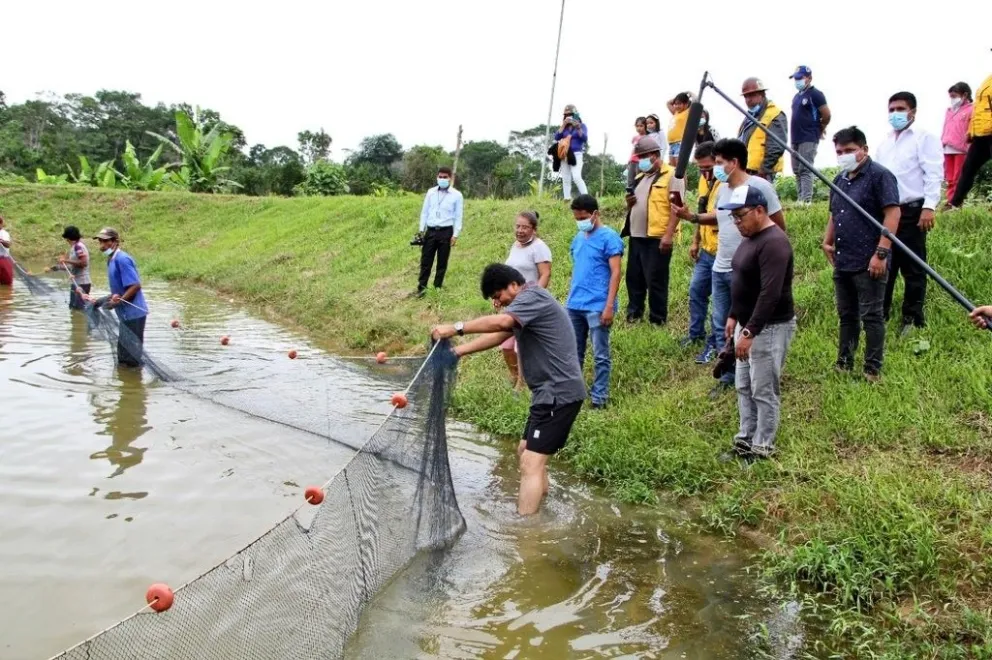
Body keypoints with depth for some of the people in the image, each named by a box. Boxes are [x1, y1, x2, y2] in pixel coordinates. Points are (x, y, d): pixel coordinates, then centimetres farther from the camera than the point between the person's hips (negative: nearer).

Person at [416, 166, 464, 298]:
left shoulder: (456, 195, -2)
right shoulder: (431, 192, 7)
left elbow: (458, 217, -2)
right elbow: (424, 211, 11)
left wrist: (455, 235, -7)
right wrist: (421, 229, 6)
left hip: (446, 232, -2)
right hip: (431, 231, 2)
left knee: (442, 262, 6)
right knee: (425, 261, 2)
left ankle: (437, 287, 18)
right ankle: (421, 287, 8)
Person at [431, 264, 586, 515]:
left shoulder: (533, 296, -14)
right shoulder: (527, 304, 19)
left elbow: (501, 323, -33)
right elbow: (498, 336, 19)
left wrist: (457, 328, -30)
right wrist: (457, 351, 11)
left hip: (559, 393, -11)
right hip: (552, 391, 11)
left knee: (531, 464, -13)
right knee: (527, 452, 21)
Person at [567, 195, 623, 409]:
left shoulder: (609, 237, -7)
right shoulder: (578, 239, 14)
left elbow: (615, 273, -11)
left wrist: (609, 306, -17)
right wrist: (569, 299, 16)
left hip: (597, 307, -7)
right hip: (574, 306, 7)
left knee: (600, 356, 2)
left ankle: (599, 398, 9)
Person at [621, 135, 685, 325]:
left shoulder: (671, 175, -6)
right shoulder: (640, 177, 19)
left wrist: (668, 235, -21)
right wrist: (629, 202, 3)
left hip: (657, 238, -8)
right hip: (637, 236, 8)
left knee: (655, 280, -3)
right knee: (634, 277, 13)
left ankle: (658, 320, 7)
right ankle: (633, 313, 26)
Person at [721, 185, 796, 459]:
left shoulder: (774, 242, -22)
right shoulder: (750, 238, 10)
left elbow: (770, 294, -28)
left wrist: (749, 332, -29)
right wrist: (734, 316, 17)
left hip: (770, 328, -10)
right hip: (748, 324, 10)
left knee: (764, 391, -1)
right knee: (744, 387, 16)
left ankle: (762, 448, 11)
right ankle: (745, 439, 27)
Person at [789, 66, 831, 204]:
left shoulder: (815, 94, -7)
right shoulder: (797, 96, 18)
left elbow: (827, 116, -9)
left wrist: (818, 129, 5)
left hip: (809, 139, -9)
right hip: (796, 139, 9)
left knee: (805, 170, -13)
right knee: (797, 170, 9)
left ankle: (806, 200, -16)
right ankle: (801, 199, 14)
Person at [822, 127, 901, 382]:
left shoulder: (879, 176, -9)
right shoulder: (840, 180, 15)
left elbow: (893, 213, -16)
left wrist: (881, 253, -21)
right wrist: (827, 242, 14)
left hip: (868, 263, -8)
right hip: (842, 262, 8)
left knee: (871, 317, -1)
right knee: (846, 316, 15)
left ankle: (873, 371, 8)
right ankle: (843, 365, 25)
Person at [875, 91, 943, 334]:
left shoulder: (924, 138, -2)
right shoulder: (884, 143, 19)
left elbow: (933, 174, -10)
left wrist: (929, 207, -20)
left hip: (912, 211, -6)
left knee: (912, 268, 2)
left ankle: (913, 318, 11)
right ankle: (880, 313, 20)